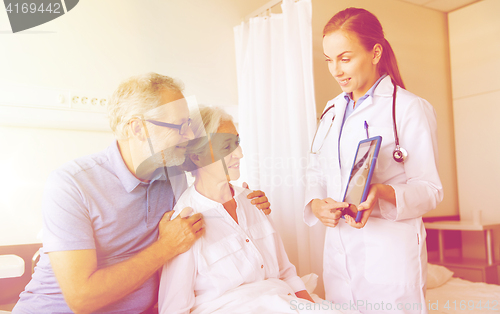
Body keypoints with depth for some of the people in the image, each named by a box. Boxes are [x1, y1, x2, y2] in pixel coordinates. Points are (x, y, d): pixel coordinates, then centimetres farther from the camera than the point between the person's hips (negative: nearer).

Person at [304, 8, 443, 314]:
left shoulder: (411, 108, -7)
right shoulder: (333, 110, 13)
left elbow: (429, 188, -10)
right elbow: (317, 171, 13)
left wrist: (383, 195, -28)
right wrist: (316, 203, -8)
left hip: (391, 250, -5)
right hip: (339, 249, 6)